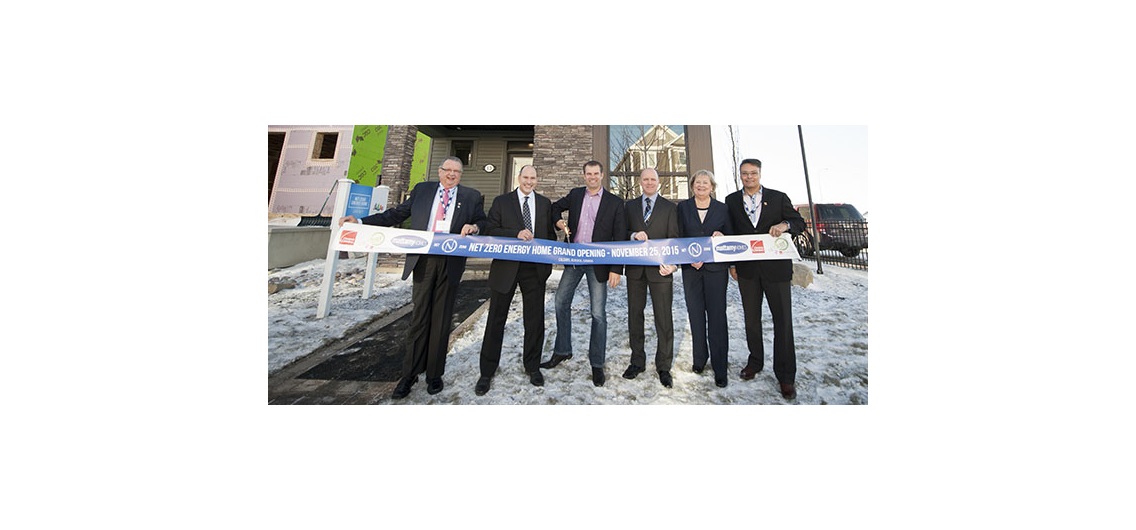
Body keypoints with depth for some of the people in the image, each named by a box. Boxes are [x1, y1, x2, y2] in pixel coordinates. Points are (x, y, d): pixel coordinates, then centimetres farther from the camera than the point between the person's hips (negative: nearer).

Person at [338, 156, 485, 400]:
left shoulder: (472, 197, 7)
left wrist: (474, 227, -14)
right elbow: (396, 214, 11)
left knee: (441, 320, 8)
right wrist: (361, 221, 4)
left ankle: (434, 375, 22)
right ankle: (409, 374, 22)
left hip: (451, 263, -1)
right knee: (419, 318, 7)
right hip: (422, 260, 1)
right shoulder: (422, 190, 11)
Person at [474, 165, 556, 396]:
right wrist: (516, 234, -19)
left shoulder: (545, 203, 10)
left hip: (535, 268, 2)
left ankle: (532, 366, 29)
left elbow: (550, 233, 13)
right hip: (506, 266, -2)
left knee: (535, 320, 10)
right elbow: (489, 230, -5)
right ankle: (487, 371, 20)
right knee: (496, 320, 6)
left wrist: (550, 260, 2)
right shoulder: (501, 201, 3)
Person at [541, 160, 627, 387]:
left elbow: (620, 238, -4)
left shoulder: (614, 202, -1)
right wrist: (558, 221, 0)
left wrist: (616, 269, -11)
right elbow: (555, 207, 24)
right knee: (561, 303, 9)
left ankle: (597, 363, 14)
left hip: (598, 263, -4)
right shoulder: (575, 194, 9)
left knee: (598, 313, 0)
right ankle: (562, 351, 27)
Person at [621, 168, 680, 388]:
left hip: (659, 269, -2)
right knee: (634, 315, 9)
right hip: (635, 268, 3)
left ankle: (664, 366, 14)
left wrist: (672, 263, -15)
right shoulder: (629, 206, 13)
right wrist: (634, 235, -14)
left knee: (664, 318, 1)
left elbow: (674, 239, 0)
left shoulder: (669, 207, 7)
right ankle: (637, 361, 23)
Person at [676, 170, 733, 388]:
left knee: (717, 316, -3)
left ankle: (720, 368, 5)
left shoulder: (722, 208, 7)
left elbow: (731, 236, 11)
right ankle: (699, 358, 24)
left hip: (716, 268, -1)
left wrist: (721, 237, -12)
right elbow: (678, 237, 4)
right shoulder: (683, 207, 7)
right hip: (691, 267, 1)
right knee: (696, 314, 8)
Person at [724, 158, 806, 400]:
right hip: (746, 269, 2)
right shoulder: (731, 201, 7)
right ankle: (755, 361, 30)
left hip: (775, 267, -1)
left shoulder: (778, 197, 3)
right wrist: (731, 263, 4)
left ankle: (786, 375, 12)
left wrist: (784, 224, -21)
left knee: (782, 319, 0)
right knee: (751, 318, 12)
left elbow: (799, 223, 3)